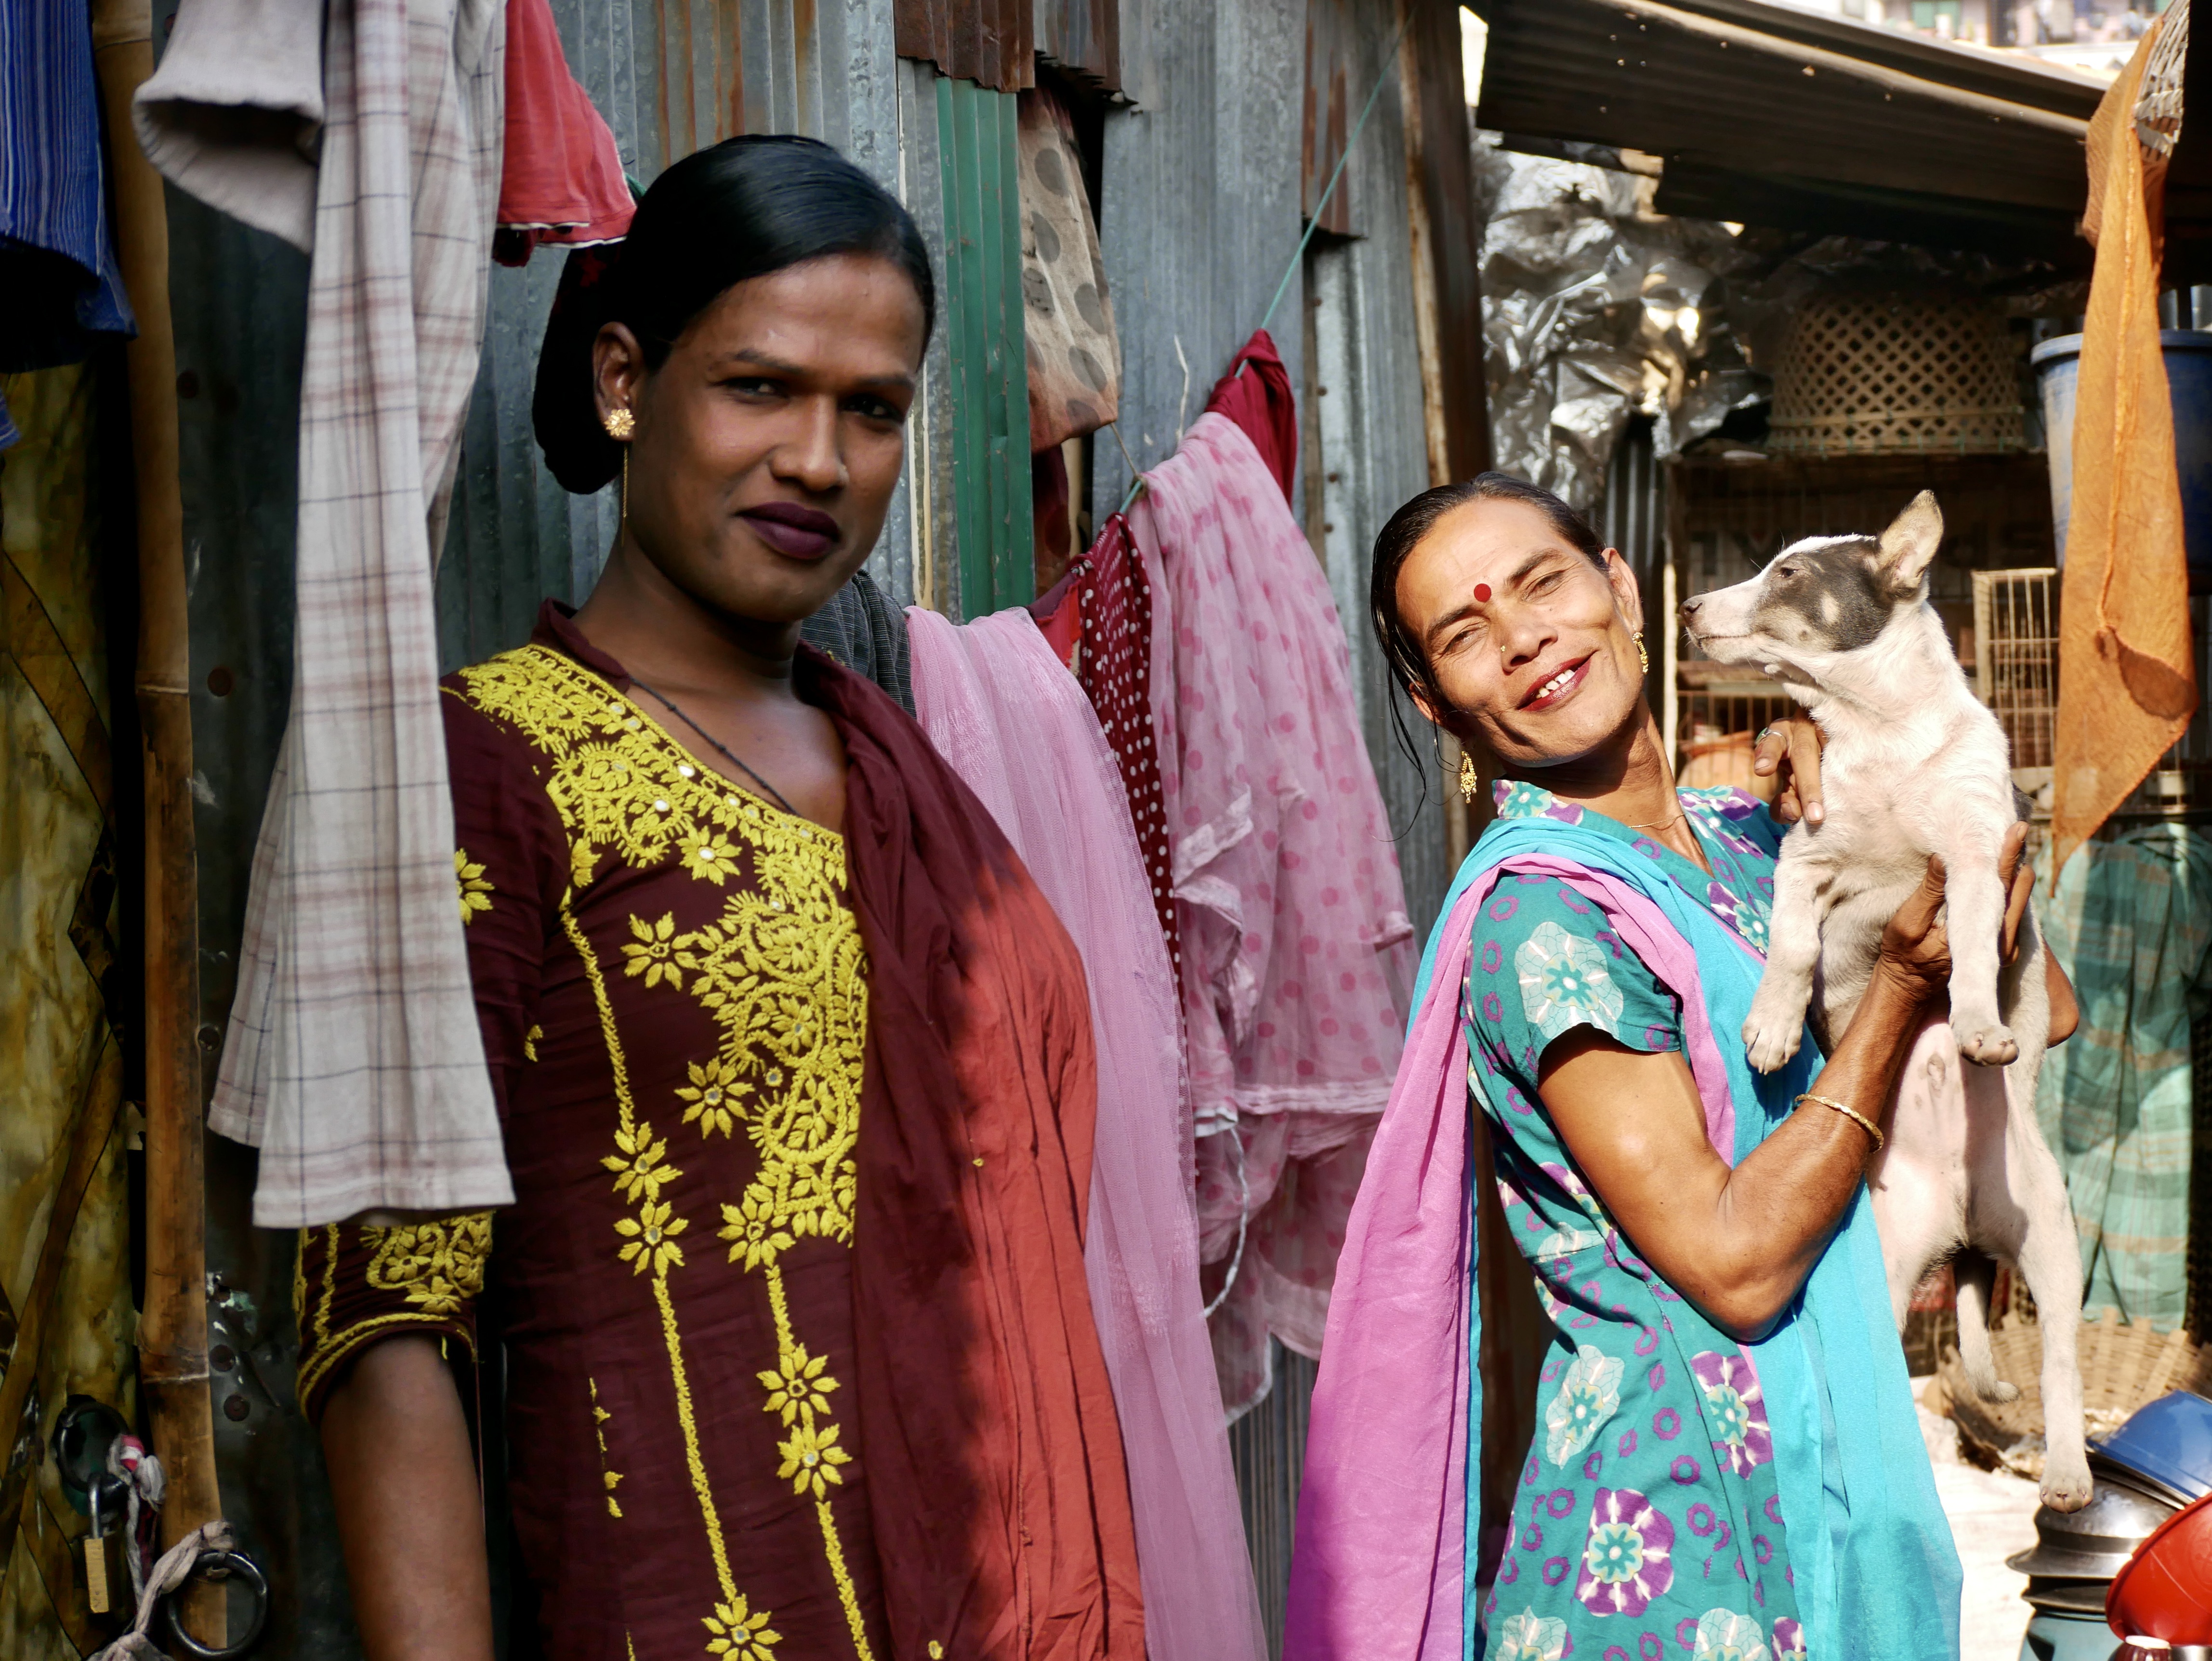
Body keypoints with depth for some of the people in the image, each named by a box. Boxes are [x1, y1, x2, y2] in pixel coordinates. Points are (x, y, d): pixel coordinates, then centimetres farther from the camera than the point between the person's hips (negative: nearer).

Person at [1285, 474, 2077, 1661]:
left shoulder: (1744, 841, 5)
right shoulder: (1539, 912, -18)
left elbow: (2042, 1010, 8)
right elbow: (1736, 1263, -20)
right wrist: (1904, 987, -14)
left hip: (1847, 1465, 8)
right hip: (1682, 1513, -7)